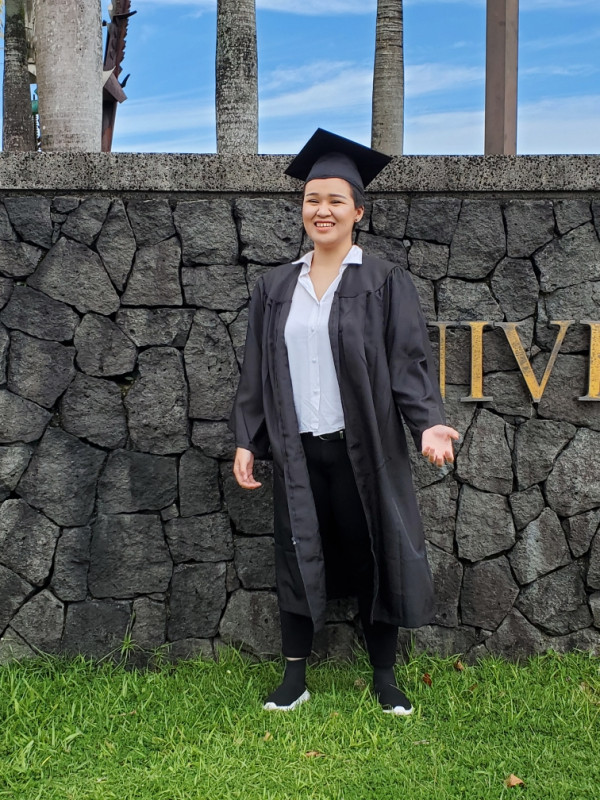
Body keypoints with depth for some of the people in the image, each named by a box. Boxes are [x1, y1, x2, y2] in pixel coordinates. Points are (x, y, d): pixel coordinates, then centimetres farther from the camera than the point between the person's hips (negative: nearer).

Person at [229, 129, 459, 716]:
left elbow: (408, 360, -6)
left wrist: (428, 423, -21)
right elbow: (257, 370, 10)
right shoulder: (275, 287, 8)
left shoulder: (384, 283, -1)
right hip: (296, 450, 3)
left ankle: (384, 677, 23)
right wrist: (246, 439, 4)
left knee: (370, 557, 7)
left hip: (363, 448, -2)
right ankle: (294, 677, 21)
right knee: (298, 557, 7)